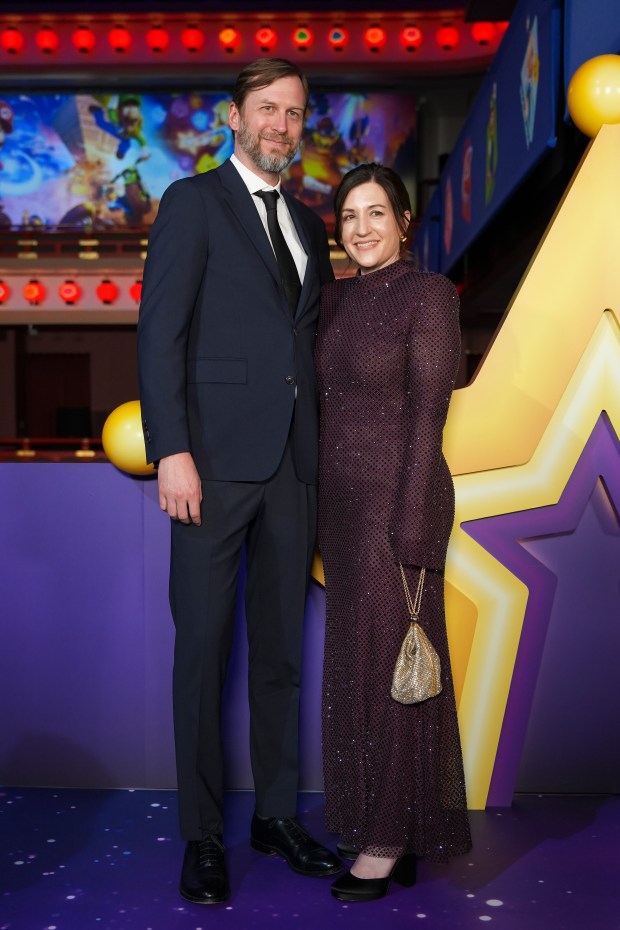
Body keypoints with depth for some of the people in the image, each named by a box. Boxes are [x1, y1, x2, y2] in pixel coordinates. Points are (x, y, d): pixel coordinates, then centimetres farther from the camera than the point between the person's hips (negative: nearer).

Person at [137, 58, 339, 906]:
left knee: (281, 645, 11)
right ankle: (203, 835, 13)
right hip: (217, 459, -5)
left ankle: (277, 813, 25)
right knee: (204, 646, 1)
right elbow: (160, 333, -7)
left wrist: (322, 455, 9)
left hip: (293, 463, 6)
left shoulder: (309, 225, 19)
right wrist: (172, 451, -16)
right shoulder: (193, 202, 2)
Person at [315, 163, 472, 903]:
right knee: (357, 664, 12)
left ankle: (391, 841, 14)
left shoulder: (428, 295, -10)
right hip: (342, 500, 8)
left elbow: (428, 415, -15)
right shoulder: (335, 299, 12)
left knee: (387, 666, -1)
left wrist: (410, 529, -18)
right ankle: (381, 829, 26)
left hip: (397, 496, -8)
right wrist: (318, 515, 13)